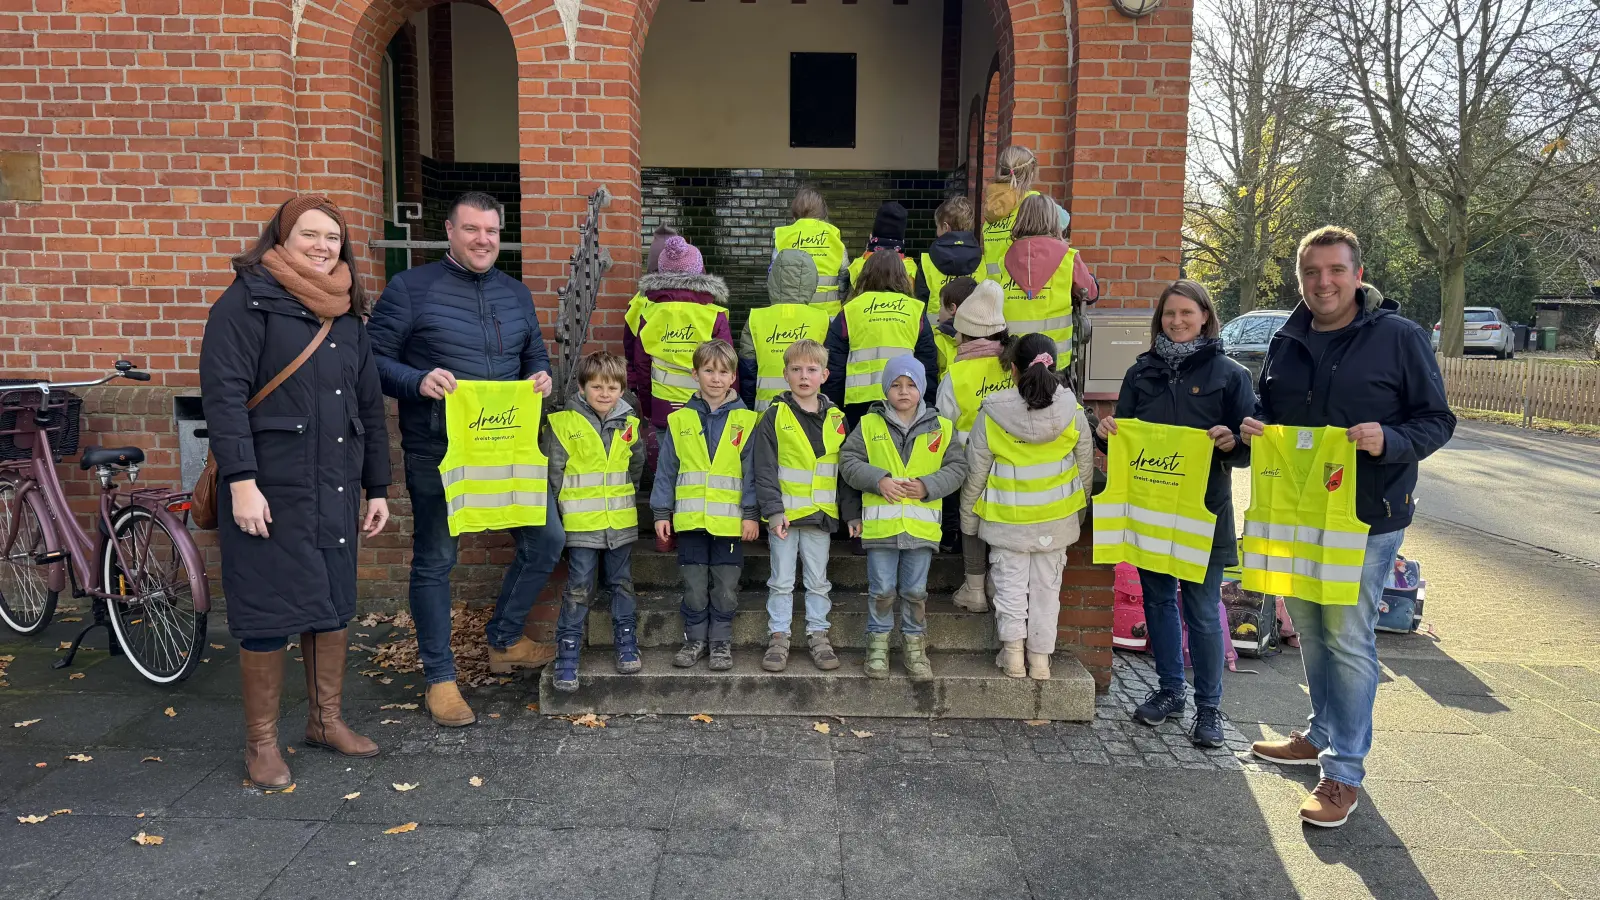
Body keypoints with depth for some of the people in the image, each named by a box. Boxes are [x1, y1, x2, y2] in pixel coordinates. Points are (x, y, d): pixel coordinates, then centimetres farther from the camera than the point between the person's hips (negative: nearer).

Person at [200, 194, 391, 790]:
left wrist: (377, 488, 14)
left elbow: (369, 405, 16)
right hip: (269, 488, -6)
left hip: (336, 487, 6)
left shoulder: (347, 316, 14)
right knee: (269, 612, 0)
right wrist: (241, 480, -20)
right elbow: (223, 394, -12)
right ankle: (261, 744, 14)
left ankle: (326, 719, 28)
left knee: (334, 604, 12)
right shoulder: (249, 299, -5)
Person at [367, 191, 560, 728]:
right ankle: (439, 678, 19)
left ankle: (504, 641, 27)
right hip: (437, 453, -5)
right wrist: (419, 381, -25)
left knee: (545, 540, 6)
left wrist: (541, 376, -2)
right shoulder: (410, 289, -5)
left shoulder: (515, 294, 12)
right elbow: (374, 360, -7)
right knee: (435, 562, 5)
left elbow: (535, 355, 21)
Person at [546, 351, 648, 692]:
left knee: (622, 584, 14)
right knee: (579, 589, 0)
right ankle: (567, 657, 8)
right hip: (581, 524, -3)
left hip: (621, 522, 4)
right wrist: (562, 512, -2)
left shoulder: (629, 424, 3)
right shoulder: (563, 423, -8)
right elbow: (553, 473, -4)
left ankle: (626, 644, 26)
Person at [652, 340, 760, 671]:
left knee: (725, 587, 8)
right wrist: (661, 513, 2)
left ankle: (721, 642, 22)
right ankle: (695, 639, 24)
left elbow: (752, 471, -1)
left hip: (729, 520, -1)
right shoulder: (680, 420, 3)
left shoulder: (746, 421, 0)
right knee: (694, 587, 9)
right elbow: (666, 470, 5)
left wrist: (751, 513, -5)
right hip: (690, 519, 1)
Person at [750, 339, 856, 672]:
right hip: (784, 514, -2)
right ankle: (778, 637, 17)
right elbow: (763, 469, -8)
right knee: (782, 580, 7)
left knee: (818, 580, 12)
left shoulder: (836, 418, 4)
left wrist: (851, 512, 5)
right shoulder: (775, 417, -5)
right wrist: (773, 511, -15)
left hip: (820, 515, 2)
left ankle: (818, 635, 24)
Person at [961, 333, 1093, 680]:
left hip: (1007, 518, -2)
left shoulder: (991, 414, -15)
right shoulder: (1072, 411, -10)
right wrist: (1079, 510, 18)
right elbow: (1084, 465, 2)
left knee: (1010, 582, 13)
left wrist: (967, 516, 8)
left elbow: (975, 472, -7)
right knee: (1047, 585, 12)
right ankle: (1040, 658, 18)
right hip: (1056, 518, 2)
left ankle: (1012, 652, 10)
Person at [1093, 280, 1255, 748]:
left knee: (1202, 609, 1)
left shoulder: (1229, 374, -1)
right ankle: (1169, 690, 29)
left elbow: (1251, 442, -2)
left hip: (1203, 508, -4)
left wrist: (1232, 442, -23)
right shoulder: (1141, 372, 9)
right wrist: (1106, 432, -8)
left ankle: (1208, 705, 16)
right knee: (1158, 599, 13)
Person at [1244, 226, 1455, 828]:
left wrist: (1389, 440, -25)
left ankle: (1345, 771, 6)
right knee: (1309, 627, 16)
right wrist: (1255, 429, -3)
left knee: (1348, 636, -5)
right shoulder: (1286, 343, 8)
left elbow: (1437, 420, -6)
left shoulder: (1400, 337, -7)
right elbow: (1268, 412, 20)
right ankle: (1323, 732, 34)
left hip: (1368, 515, -6)